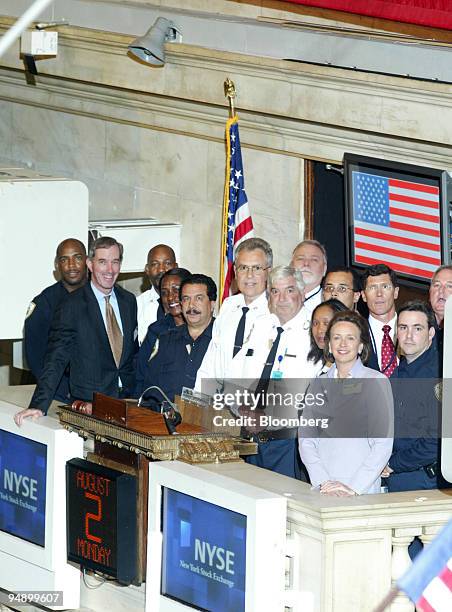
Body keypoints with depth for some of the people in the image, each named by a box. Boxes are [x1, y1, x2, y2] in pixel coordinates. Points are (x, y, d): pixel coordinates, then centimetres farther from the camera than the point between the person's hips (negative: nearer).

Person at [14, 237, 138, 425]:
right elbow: (55, 359, -11)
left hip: (127, 398, 4)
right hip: (87, 404, -4)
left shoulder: (128, 301, 10)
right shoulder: (72, 305, -7)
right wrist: (39, 406, -20)